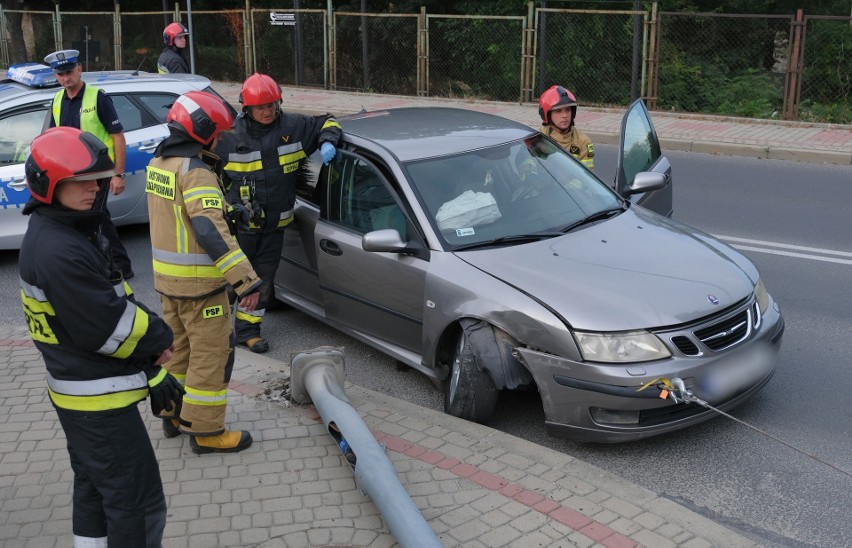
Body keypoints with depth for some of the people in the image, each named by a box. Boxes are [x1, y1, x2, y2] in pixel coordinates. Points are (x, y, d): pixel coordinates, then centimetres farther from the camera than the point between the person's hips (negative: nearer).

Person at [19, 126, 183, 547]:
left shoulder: (68, 232, 7)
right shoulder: (60, 252, -26)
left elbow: (114, 300, 9)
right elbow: (107, 327, -25)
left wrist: (151, 371, 7)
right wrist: (157, 338, -6)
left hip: (79, 392, 11)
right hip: (98, 400, -11)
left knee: (94, 488, 24)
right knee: (138, 502, -3)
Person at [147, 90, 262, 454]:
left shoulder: (159, 162, 7)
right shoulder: (194, 171, -22)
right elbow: (211, 232, -31)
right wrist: (245, 280, -34)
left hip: (166, 275, 9)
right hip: (197, 282, -9)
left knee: (179, 346, 22)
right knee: (212, 353, 2)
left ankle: (175, 414, 35)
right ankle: (206, 431, 10)